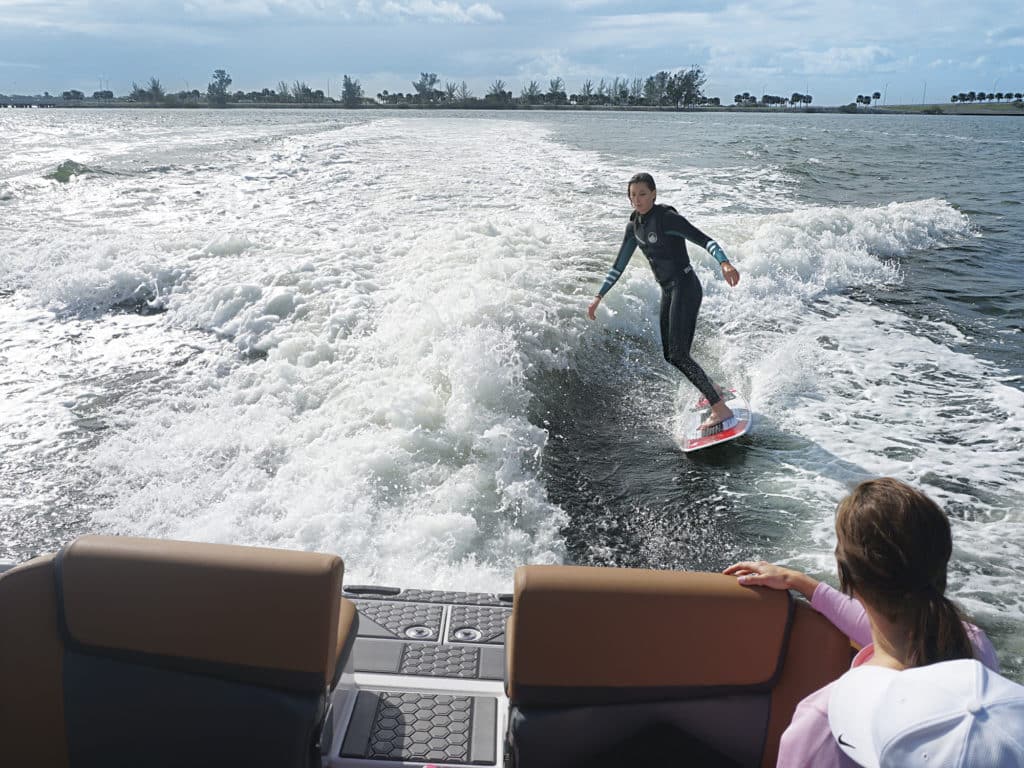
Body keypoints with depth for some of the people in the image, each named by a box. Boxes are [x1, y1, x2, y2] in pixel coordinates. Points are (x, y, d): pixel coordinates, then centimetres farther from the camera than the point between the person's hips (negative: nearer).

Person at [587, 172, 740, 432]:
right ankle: (712, 389, 34)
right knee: (669, 354, 12)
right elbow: (618, 266, 17)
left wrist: (724, 263, -38)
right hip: (668, 291, 8)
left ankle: (721, 410, -16)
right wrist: (599, 297, 15)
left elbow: (704, 240, -20)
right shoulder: (634, 226, 11)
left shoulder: (667, 217, -12)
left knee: (678, 354, -17)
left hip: (685, 287, -8)